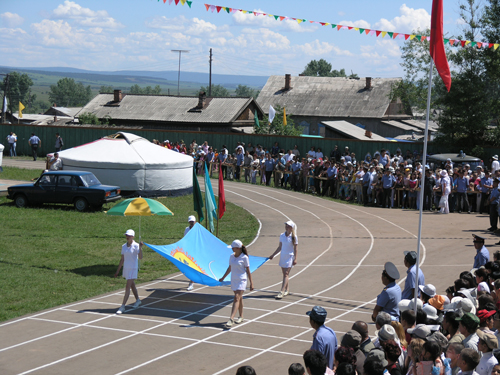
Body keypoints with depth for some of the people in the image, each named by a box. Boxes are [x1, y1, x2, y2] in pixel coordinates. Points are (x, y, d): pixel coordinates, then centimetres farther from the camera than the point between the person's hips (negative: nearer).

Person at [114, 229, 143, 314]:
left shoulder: (136, 246, -11)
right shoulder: (124, 246, 6)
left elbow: (140, 257, -22)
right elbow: (122, 259, 11)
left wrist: (140, 247, -33)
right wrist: (117, 271, 11)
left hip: (133, 269, -6)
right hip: (126, 268, 6)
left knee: (128, 287, -10)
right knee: (132, 285, 20)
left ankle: (123, 306, -10)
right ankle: (137, 300, 39)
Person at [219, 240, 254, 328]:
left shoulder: (244, 257, -10)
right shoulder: (232, 256, 6)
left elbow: (248, 271, -6)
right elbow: (230, 268, 20)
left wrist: (251, 283, -5)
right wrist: (223, 278, 26)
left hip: (241, 280, -6)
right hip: (233, 280, 6)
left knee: (237, 298, -15)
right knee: (239, 298, 15)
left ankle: (231, 319, -23)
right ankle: (241, 316, 27)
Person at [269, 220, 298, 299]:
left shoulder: (294, 237, -7)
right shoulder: (282, 235, 7)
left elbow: (295, 249, -5)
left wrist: (295, 259, -11)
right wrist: (273, 255, 16)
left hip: (290, 257, -5)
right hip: (282, 256, 5)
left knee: (286, 274, -10)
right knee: (284, 274, 9)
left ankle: (282, 292, -16)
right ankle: (287, 289, 21)